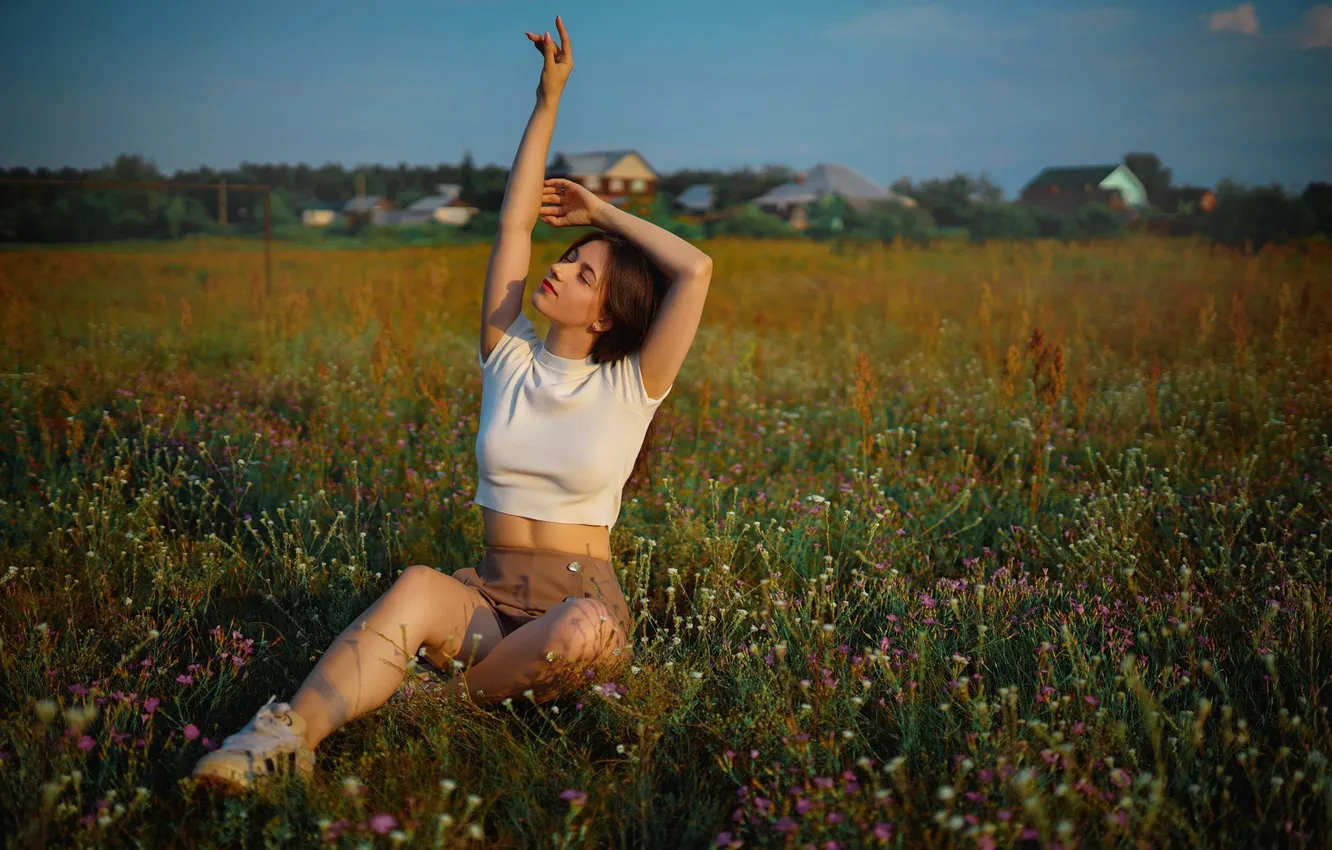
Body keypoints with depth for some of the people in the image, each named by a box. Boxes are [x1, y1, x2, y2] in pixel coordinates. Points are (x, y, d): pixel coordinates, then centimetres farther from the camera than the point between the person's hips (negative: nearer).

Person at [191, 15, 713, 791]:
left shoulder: (629, 388, 0)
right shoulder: (510, 359, 8)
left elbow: (697, 270, -11)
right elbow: (514, 223, 3)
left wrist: (605, 211, 2)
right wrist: (548, 99, 2)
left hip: (583, 599, -2)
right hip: (489, 593, 2)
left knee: (582, 632, -40)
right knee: (419, 588, -34)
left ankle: (448, 702, -19)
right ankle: (289, 737, -53)